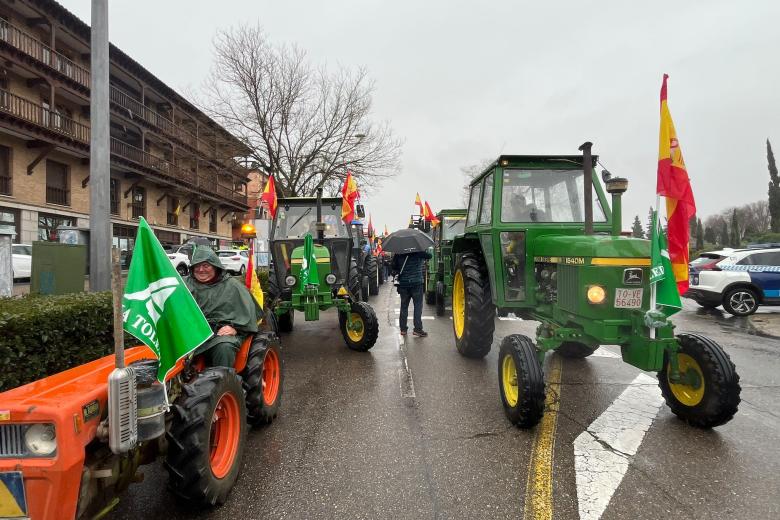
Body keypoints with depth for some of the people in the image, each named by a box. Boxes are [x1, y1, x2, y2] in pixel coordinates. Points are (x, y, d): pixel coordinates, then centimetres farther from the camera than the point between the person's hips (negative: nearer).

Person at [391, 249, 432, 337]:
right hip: (416, 283, -3)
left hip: (403, 284, 3)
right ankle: (417, 329, -1)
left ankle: (403, 329, 14)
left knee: (404, 306, 12)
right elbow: (429, 255, 6)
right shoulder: (418, 252, -7)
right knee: (418, 306, 2)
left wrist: (395, 273, 19)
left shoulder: (398, 254, 0)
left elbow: (394, 267, 3)